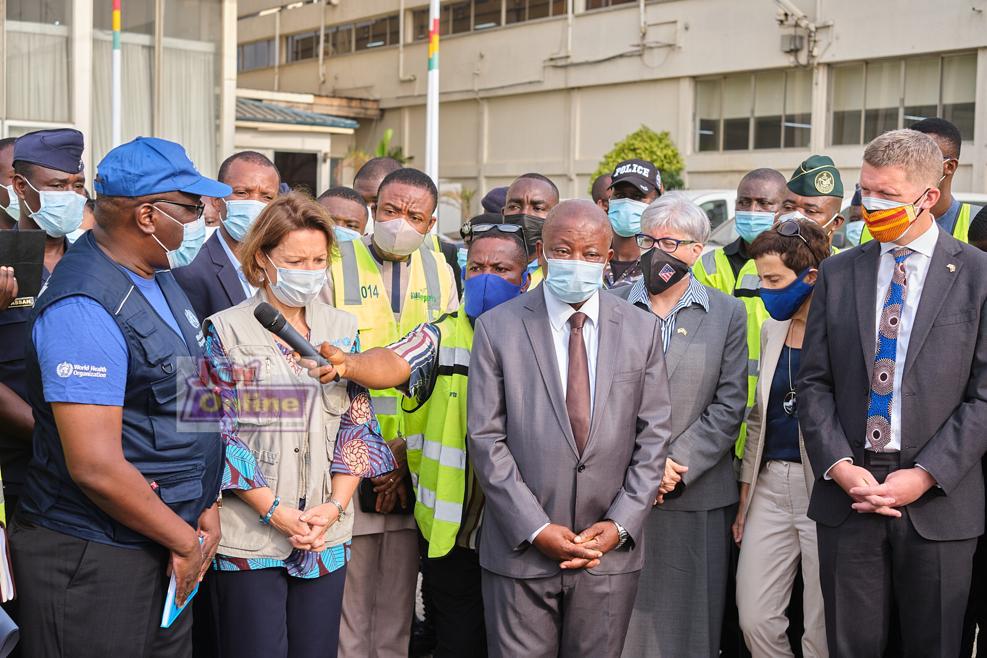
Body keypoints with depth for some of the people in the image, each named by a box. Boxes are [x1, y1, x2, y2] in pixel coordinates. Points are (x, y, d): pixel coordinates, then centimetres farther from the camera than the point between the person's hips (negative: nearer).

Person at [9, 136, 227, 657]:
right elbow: (96, 467, -25)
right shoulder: (83, 310, -21)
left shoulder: (159, 279, 8)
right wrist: (186, 540, -13)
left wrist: (206, 510, 3)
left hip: (164, 551, 8)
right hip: (92, 562, -8)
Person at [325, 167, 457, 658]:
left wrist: (409, 452, -4)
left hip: (415, 466, 3)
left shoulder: (438, 272, 8)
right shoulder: (335, 266, -3)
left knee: (398, 605, 12)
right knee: (348, 604, 2)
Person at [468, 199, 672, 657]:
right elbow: (485, 438, -5)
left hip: (611, 549, 2)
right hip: (521, 550, -1)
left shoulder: (642, 330, 5)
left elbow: (653, 436, 4)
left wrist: (620, 525, -6)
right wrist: (537, 529, -11)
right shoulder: (497, 327, -2)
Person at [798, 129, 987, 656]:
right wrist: (839, 466, -8)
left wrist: (926, 475, -12)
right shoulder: (837, 273, 7)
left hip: (939, 501, -2)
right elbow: (815, 382, 5)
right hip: (847, 494, 2)